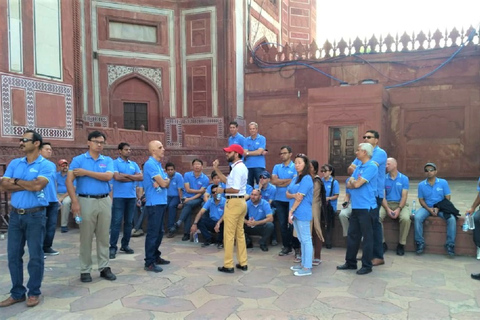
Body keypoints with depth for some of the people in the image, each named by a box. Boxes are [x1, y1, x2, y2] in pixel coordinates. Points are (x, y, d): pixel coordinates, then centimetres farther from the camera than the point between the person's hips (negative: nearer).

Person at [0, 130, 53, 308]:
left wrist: (16, 181, -6)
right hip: (15, 214, 5)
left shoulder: (46, 165, -5)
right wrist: (29, 185, -11)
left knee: (35, 255, 2)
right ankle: (17, 293, 22)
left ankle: (34, 292, 16)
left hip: (35, 215, -5)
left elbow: (37, 185, -20)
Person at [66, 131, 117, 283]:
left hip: (105, 201, 3)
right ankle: (85, 270, 14)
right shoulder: (78, 160, 0)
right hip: (86, 201, -3)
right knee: (86, 237, 3)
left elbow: (108, 176, -10)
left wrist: (86, 172, -12)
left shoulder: (108, 160, 8)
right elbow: (69, 181, -8)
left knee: (104, 236, 8)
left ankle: (104, 267, 18)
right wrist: (75, 202, -16)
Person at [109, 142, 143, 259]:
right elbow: (117, 177, -16)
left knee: (129, 222, 9)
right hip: (119, 197, -5)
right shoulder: (115, 163, 0)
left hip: (132, 196, 5)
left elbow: (141, 177, 1)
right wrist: (133, 178, -5)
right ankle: (113, 247, 1)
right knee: (116, 222, -5)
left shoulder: (134, 164, 14)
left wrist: (125, 175, -9)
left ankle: (125, 245, 19)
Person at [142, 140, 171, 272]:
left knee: (159, 232, 17)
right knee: (152, 233, -5)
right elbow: (163, 183, -19)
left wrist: (161, 182, -11)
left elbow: (166, 183, 11)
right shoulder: (150, 164, -14)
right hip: (154, 203, -10)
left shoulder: (158, 164, 16)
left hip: (161, 202, 10)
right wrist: (166, 181, 3)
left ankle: (156, 256, 28)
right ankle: (149, 263, 1)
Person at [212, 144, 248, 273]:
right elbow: (228, 181, 16)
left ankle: (228, 265, 5)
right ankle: (243, 263, 20)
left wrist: (222, 190, -9)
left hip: (234, 203, -11)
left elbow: (235, 189, -23)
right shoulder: (240, 167, 16)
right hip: (240, 202, 11)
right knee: (240, 234, 15)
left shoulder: (237, 168, -17)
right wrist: (216, 169, 12)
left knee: (229, 235, -2)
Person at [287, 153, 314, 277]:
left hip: (303, 213, -8)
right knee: (301, 240, 15)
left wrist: (291, 211, -12)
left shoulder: (306, 179, -11)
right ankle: (303, 263, 25)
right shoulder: (295, 178, 14)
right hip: (296, 213, 8)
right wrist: (293, 195, -14)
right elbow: (287, 194, 9)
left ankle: (307, 268, 2)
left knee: (306, 240, -3)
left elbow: (300, 198, -15)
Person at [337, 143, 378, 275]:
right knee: (352, 235, 12)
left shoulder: (371, 167, -12)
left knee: (367, 237, 2)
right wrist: (354, 182, -9)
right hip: (356, 206, 9)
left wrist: (353, 181, 3)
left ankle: (367, 265, 11)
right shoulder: (358, 167, 16)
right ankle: (350, 262, 23)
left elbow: (357, 184, -18)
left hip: (366, 207, -8)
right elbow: (349, 184, 12)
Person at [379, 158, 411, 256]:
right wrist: (388, 209, -17)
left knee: (406, 218, -31)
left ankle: (401, 244, -11)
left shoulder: (404, 179, 1)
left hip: (400, 204, -1)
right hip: (386, 204, 1)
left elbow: (404, 196, -5)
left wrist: (399, 209, -19)